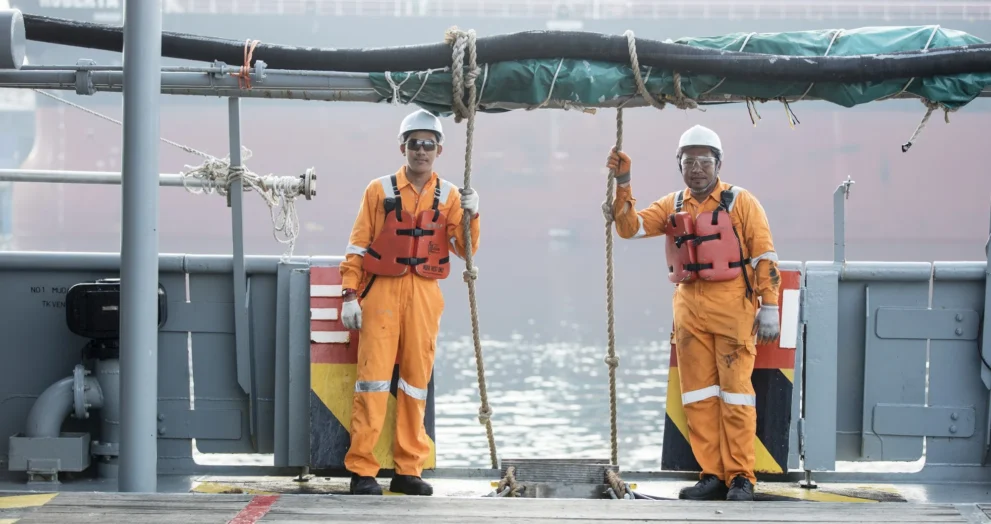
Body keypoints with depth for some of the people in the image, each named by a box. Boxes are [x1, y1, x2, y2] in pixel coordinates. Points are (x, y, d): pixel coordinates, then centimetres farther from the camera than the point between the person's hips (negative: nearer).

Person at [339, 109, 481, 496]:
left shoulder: (449, 196, 8)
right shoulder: (380, 190, 2)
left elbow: (464, 250, 2)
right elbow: (358, 246, 2)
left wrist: (470, 217, -15)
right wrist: (350, 294, -5)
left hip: (425, 295, 3)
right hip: (383, 291, -3)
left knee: (417, 379, 6)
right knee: (373, 377, -6)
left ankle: (408, 468, 13)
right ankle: (362, 470, -5)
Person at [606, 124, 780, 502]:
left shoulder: (740, 202, 0)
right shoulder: (672, 206, 12)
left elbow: (764, 257, -2)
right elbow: (629, 226, 3)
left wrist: (769, 307, -7)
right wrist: (622, 184, -8)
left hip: (732, 304, -4)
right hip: (689, 305, 5)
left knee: (735, 391, -5)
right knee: (699, 394, 5)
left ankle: (740, 477, -1)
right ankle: (712, 475, 10)